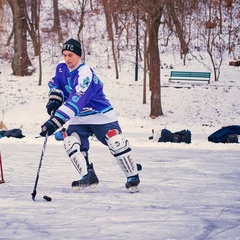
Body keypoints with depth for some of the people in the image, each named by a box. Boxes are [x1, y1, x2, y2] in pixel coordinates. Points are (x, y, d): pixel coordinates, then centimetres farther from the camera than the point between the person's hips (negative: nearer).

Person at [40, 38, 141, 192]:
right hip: (79, 118, 7)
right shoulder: (62, 68, -4)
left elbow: (75, 101, -40)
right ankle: (88, 177, -6)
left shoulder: (85, 74, -30)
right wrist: (54, 97, -7)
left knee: (117, 144, -12)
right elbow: (55, 83, 17)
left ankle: (133, 176, 7)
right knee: (71, 143, -15)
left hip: (101, 116, -7)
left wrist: (55, 121, -48)